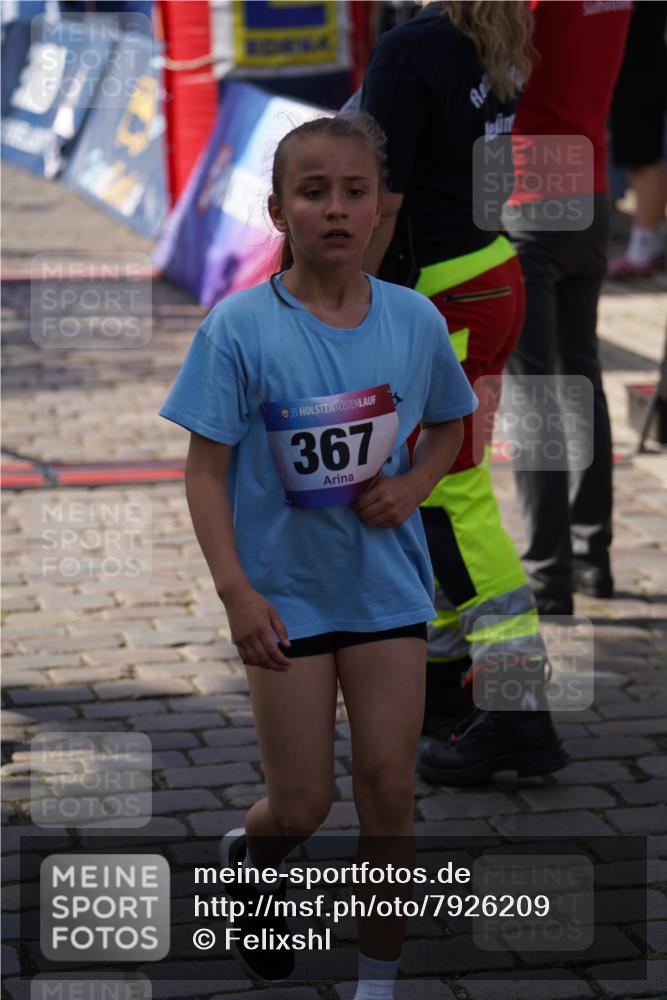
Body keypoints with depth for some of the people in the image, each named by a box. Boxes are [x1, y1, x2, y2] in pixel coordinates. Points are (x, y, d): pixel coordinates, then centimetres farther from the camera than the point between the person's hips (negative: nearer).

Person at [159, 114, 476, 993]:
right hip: (287, 592, -2)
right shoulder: (240, 327, -13)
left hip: (387, 584, 2)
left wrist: (413, 486, -7)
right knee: (302, 805, 3)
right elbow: (206, 468, -10)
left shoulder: (416, 320, -4)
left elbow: (448, 425, 13)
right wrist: (236, 591, -17)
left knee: (389, 791, 3)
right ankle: (247, 857, 39)